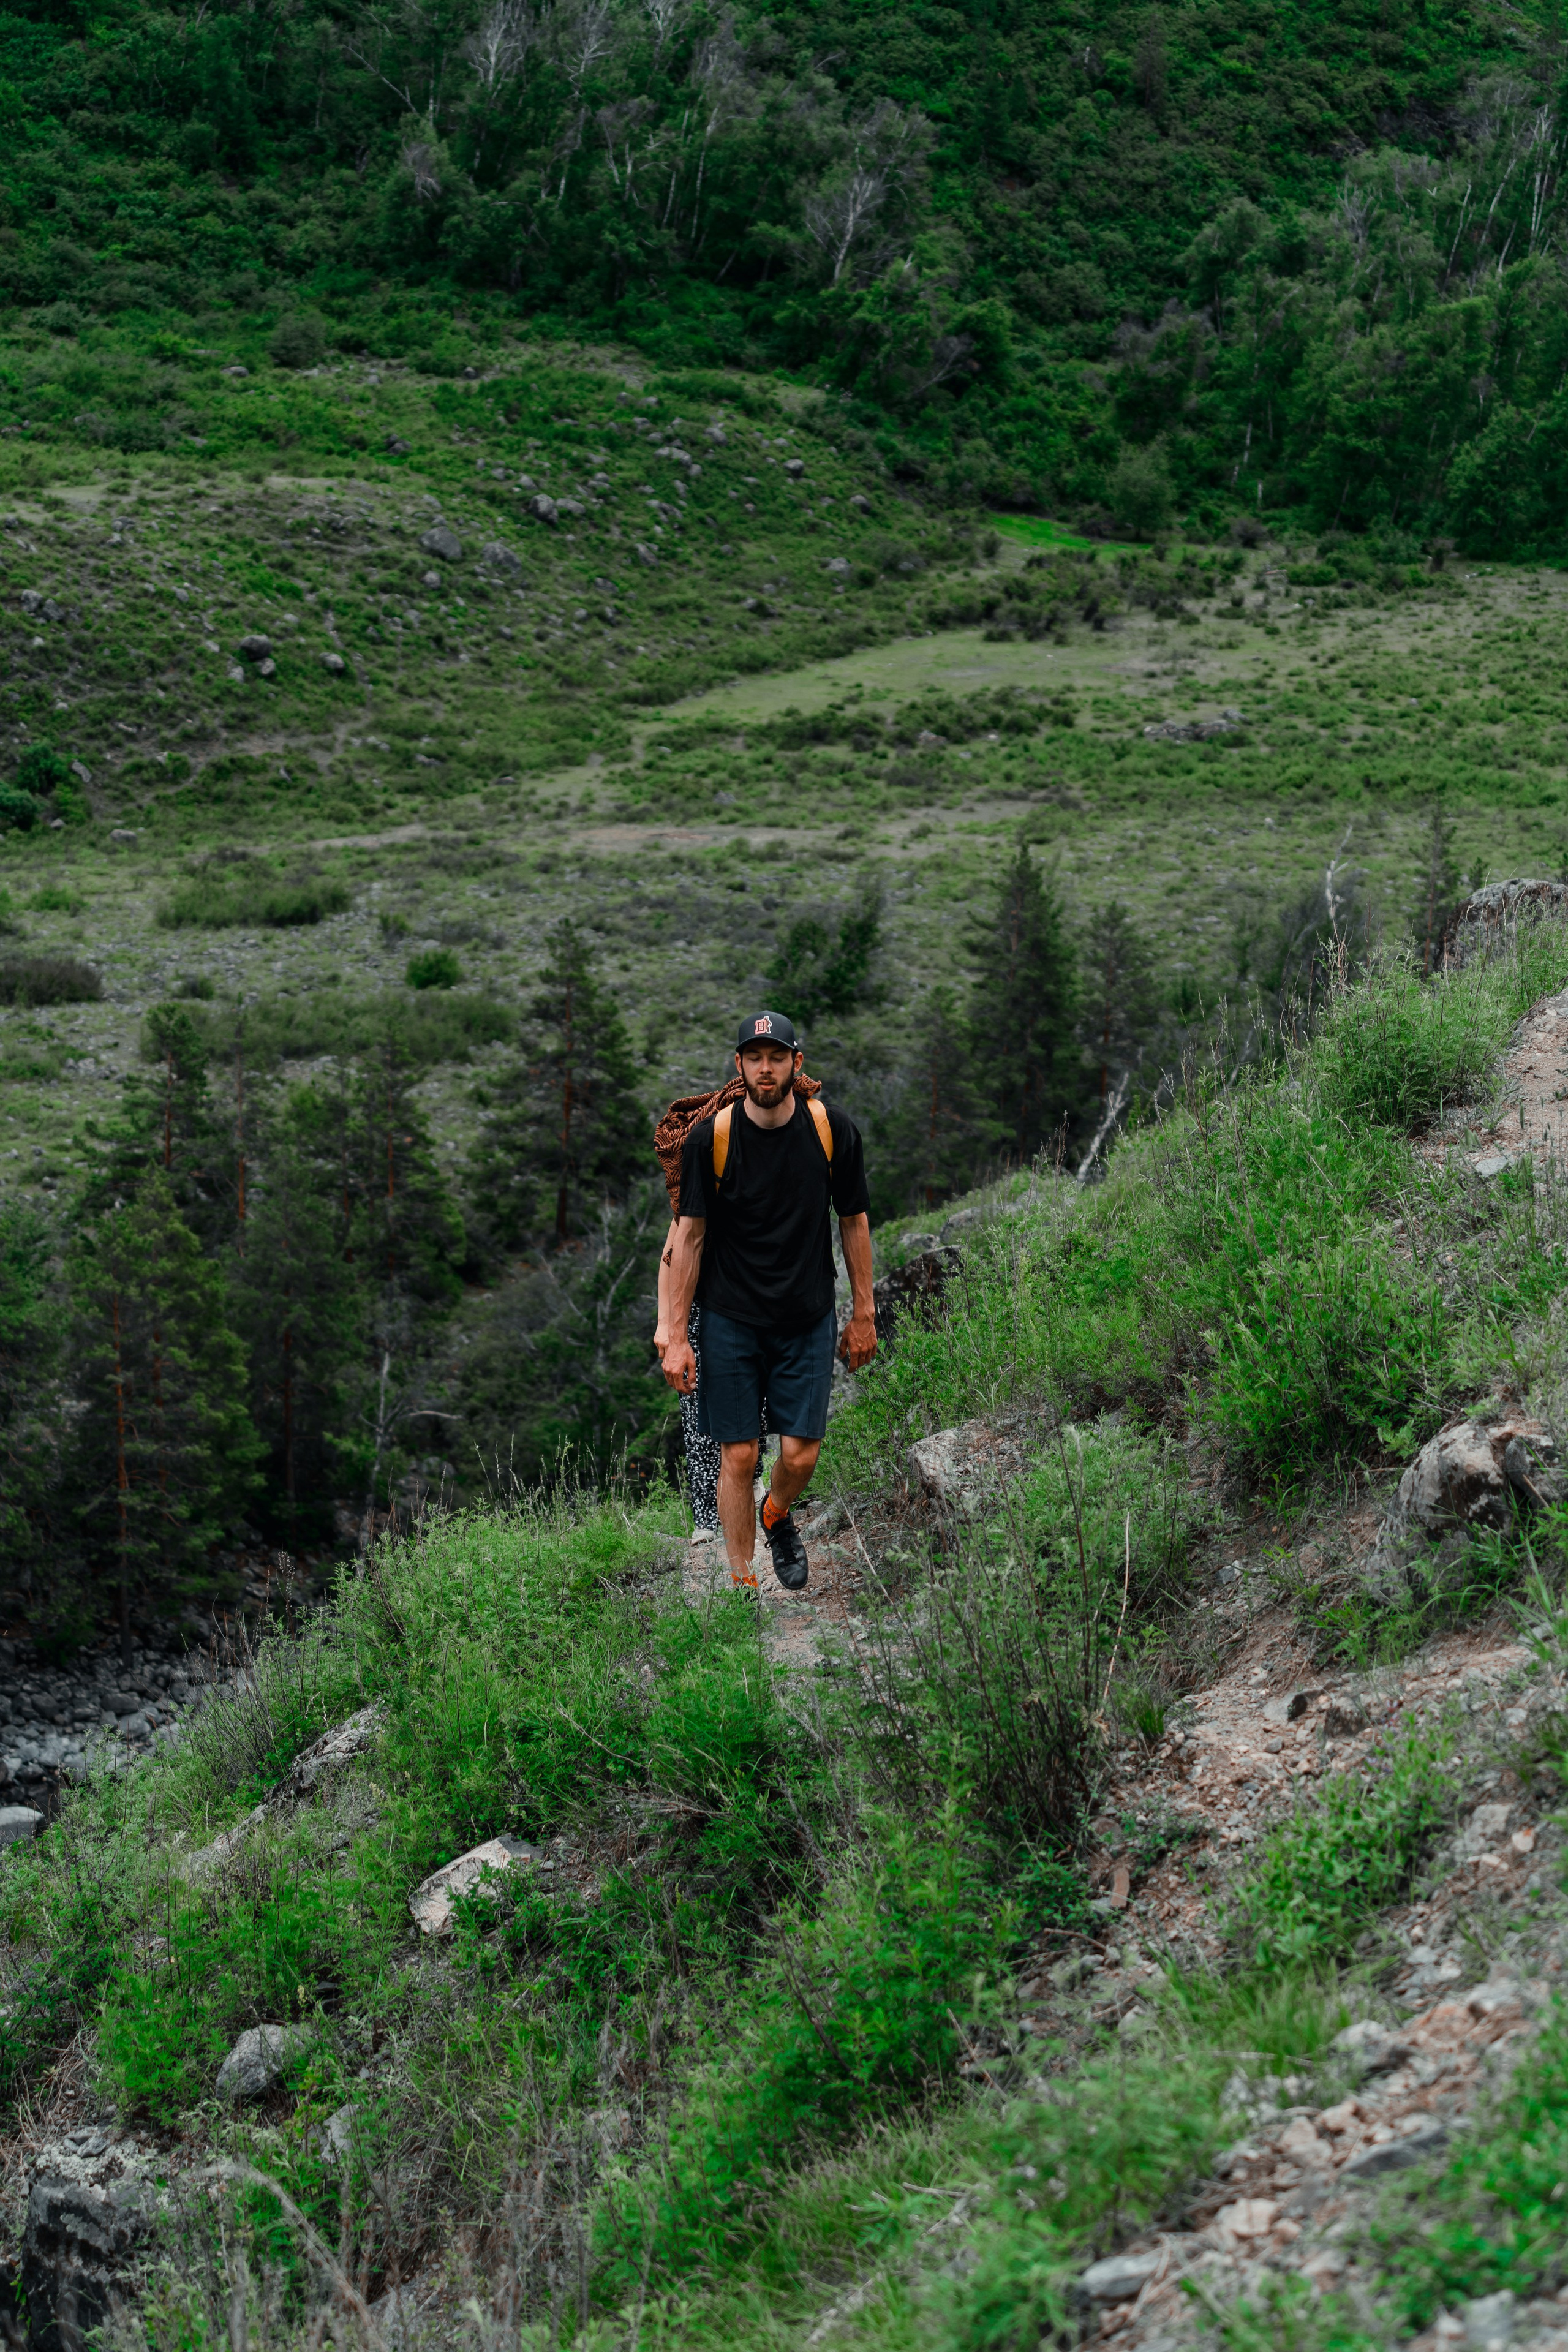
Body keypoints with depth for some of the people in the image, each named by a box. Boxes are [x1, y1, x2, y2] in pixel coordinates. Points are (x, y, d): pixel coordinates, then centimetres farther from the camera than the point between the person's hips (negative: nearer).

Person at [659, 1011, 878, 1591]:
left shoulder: (833, 1131, -5)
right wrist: (675, 1335, -6)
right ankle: (742, 1581, 17)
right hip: (729, 1320, -1)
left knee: (800, 1454, -2)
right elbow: (690, 1236, -4)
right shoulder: (708, 1138, -9)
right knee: (738, 1456, 0)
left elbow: (854, 1222, 5)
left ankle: (776, 1516, 33)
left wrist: (863, 1315, 7)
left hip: (808, 1321, 1)